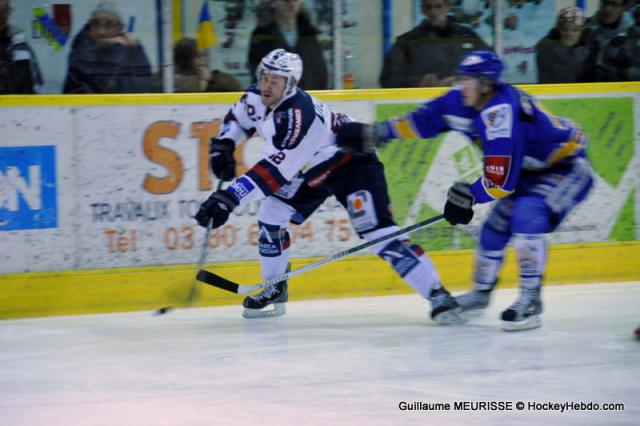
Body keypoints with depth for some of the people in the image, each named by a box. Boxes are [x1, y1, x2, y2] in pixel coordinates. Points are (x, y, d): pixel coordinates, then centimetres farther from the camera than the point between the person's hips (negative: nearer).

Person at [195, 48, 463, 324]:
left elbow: (276, 169, -42)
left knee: (378, 233, -22)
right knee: (270, 217, 2)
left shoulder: (298, 114, -36)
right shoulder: (255, 99, -9)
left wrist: (230, 197, -48)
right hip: (310, 170, 9)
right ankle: (274, 291, 21)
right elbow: (237, 118, 15)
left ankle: (437, 295, -24)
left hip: (351, 163, -9)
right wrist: (223, 146, -3)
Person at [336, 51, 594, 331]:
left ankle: (530, 300, -22)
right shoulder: (462, 101, -7)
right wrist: (375, 133, -1)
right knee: (495, 227, 11)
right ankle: (481, 292, 33)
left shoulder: (502, 114, -34)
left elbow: (502, 180, -34)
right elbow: (424, 120, 4)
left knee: (527, 217, -29)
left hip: (567, 167, -10)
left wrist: (468, 196, -24)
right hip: (530, 169, 10)